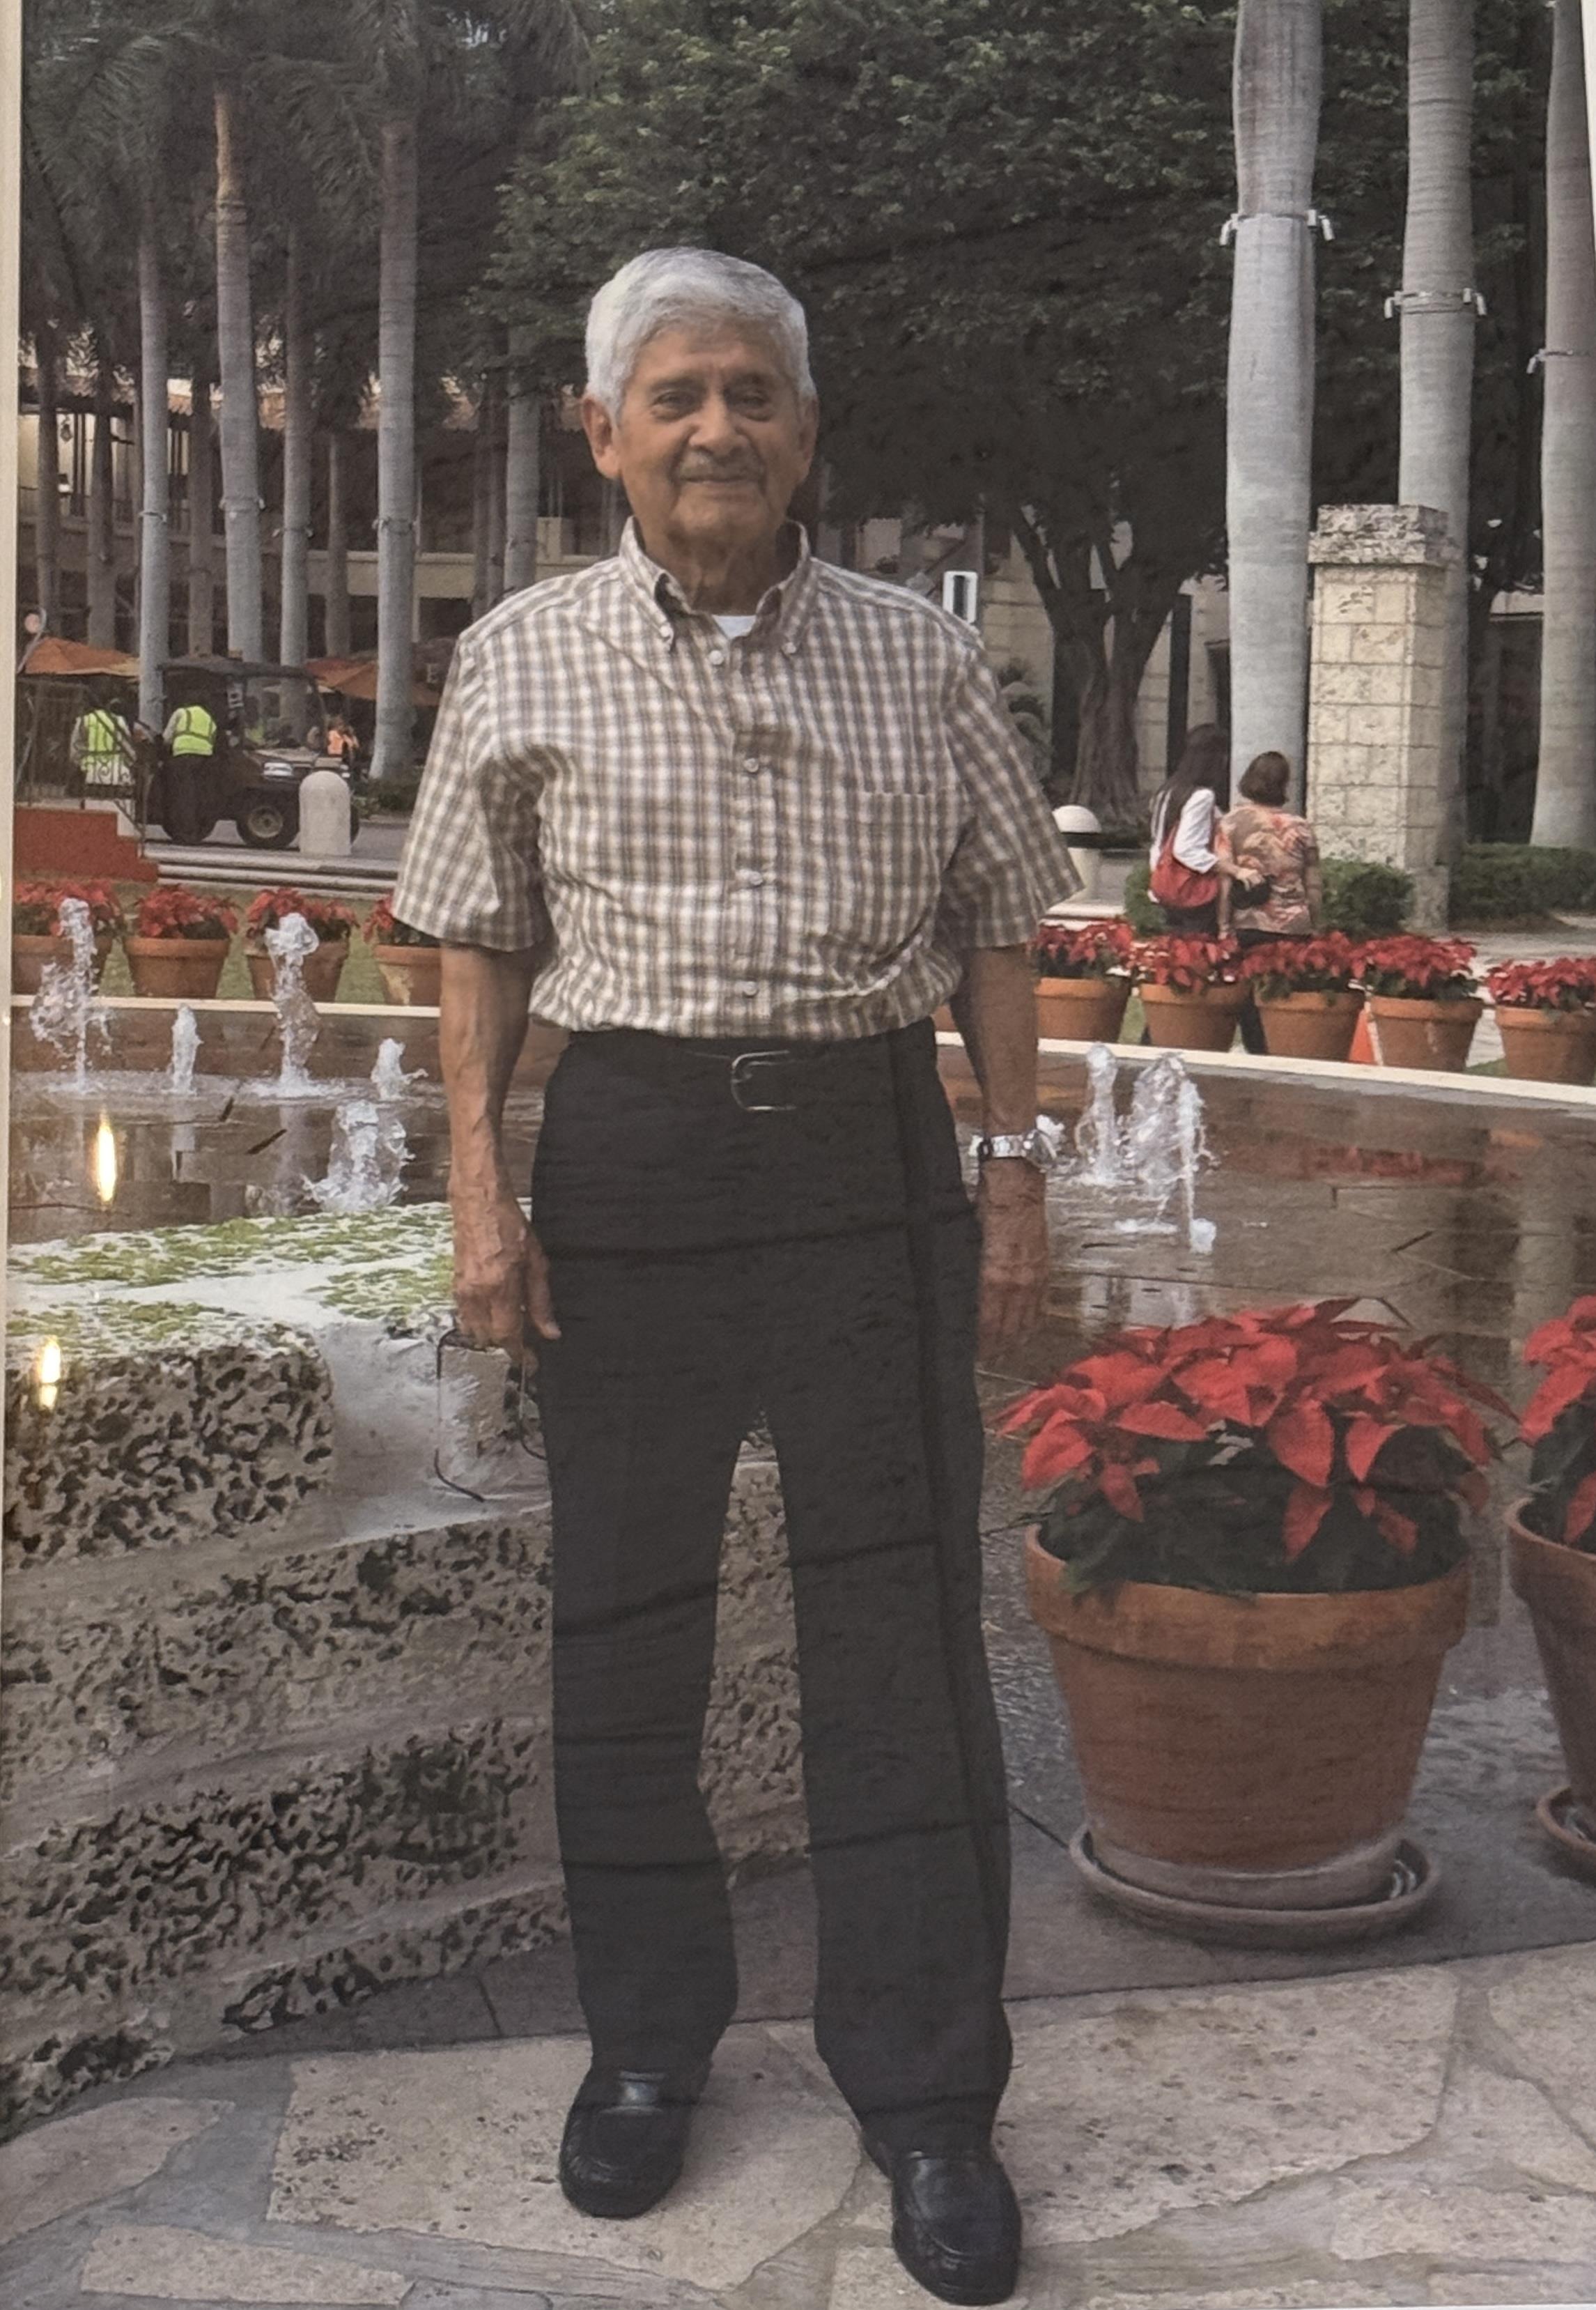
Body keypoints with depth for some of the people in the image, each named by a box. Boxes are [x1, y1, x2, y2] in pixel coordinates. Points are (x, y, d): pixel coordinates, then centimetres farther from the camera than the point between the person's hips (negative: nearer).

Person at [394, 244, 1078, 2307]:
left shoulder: (920, 657, 5)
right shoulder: (520, 663, 2)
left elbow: (995, 929, 9)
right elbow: (482, 948, 5)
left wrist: (1014, 1166, 4)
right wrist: (480, 1191, -2)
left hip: (873, 1150, 0)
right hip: (630, 1151, 0)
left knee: (901, 1613, 2)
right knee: (626, 1613, 8)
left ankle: (926, 2095, 14)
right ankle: (646, 2041, 27)